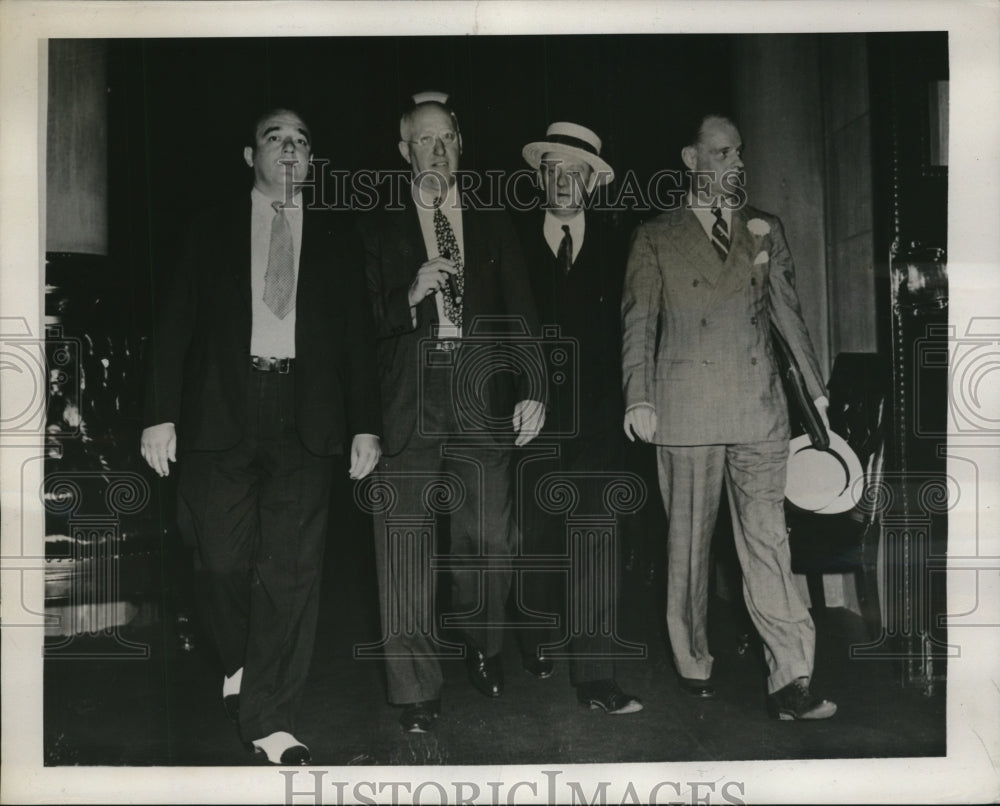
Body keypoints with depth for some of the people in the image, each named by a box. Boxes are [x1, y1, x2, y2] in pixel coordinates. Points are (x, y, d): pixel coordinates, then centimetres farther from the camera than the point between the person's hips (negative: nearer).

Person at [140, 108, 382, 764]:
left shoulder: (339, 240, 14)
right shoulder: (213, 230, 13)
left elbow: (358, 338, 10)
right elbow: (176, 324, 7)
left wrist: (366, 424, 1)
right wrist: (162, 413, -3)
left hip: (305, 417, 0)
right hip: (222, 409, 0)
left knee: (294, 565, -5)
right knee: (225, 558, 2)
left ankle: (271, 720, 4)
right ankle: (240, 664, 32)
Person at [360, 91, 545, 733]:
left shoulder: (493, 223, 16)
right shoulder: (379, 226, 10)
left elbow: (521, 311, 10)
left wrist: (533, 390, 1)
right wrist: (411, 294, -13)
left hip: (482, 395, 2)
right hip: (407, 398, -1)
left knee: (490, 539, 3)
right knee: (405, 547, -2)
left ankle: (482, 646, 32)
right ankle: (417, 690, 12)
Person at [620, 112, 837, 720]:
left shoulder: (765, 230, 14)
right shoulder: (656, 238, 6)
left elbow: (789, 311, 16)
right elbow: (639, 323, 0)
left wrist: (816, 386, 15)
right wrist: (639, 400, -12)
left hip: (759, 407, 2)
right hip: (687, 408, -1)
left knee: (767, 540, -1)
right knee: (689, 541, 7)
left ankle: (791, 680, 1)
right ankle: (694, 663, 22)